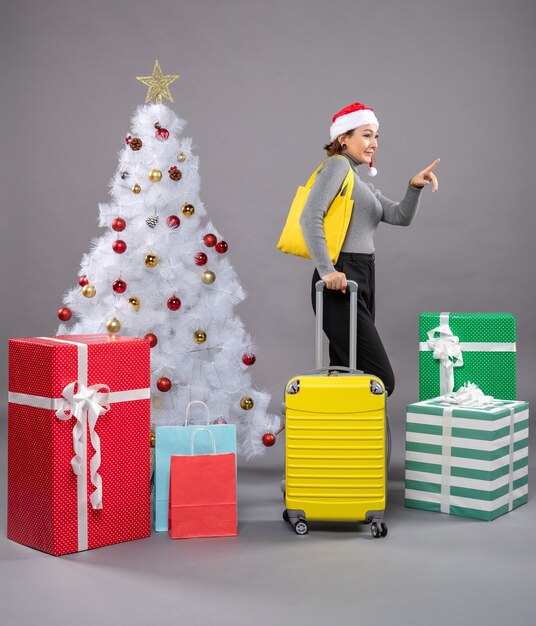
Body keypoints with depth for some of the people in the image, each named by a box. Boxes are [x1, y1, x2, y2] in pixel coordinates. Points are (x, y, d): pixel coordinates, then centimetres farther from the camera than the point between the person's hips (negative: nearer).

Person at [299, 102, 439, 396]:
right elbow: (310, 216, -17)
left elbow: (400, 217, 15)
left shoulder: (362, 184, 24)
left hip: (362, 283, 10)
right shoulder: (338, 164, -4)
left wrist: (415, 186, -1)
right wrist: (326, 271, -23)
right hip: (340, 284, -10)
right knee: (380, 380, -13)